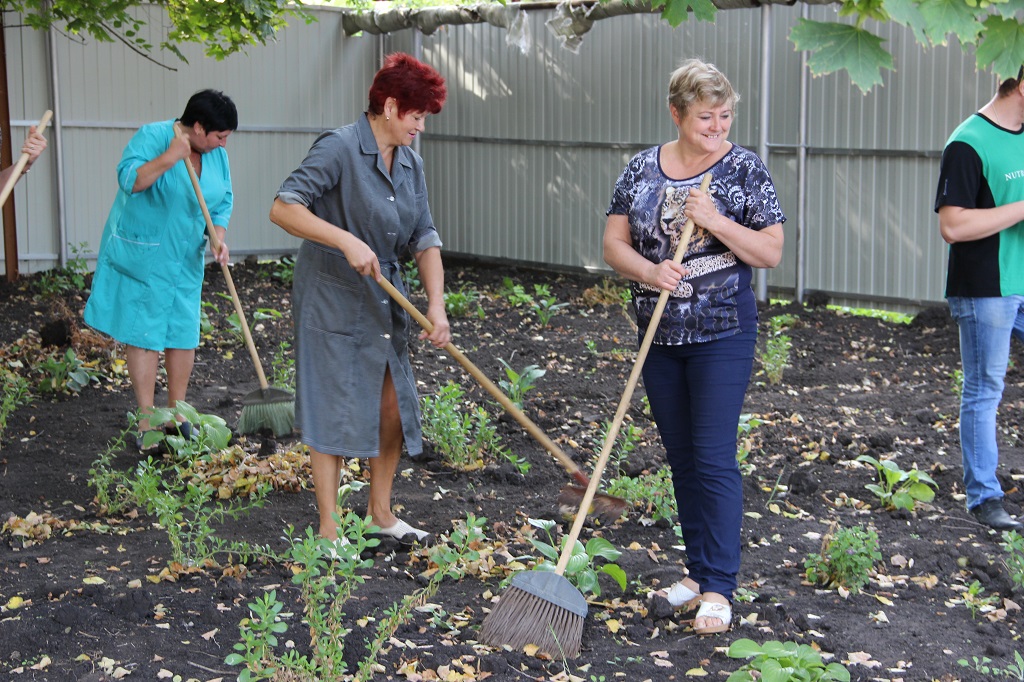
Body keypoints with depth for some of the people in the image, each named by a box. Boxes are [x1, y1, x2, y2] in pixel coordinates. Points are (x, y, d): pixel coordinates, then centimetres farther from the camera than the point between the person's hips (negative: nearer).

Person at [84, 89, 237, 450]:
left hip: (185, 258, 6)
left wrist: (219, 238, -8)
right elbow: (129, 179, -28)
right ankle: (147, 420, 7)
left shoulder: (216, 154, 2)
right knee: (144, 336, -2)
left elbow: (223, 201, 8)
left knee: (183, 335, 8)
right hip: (141, 255, -6)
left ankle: (176, 412, 24)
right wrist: (169, 158, -38)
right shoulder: (152, 136, -17)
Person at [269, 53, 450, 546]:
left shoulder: (411, 164, 8)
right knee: (334, 411, -2)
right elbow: (283, 209, -23)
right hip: (332, 302, -7)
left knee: (394, 408, 11)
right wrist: (346, 241, -33)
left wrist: (436, 306, -7)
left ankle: (380, 513, 29)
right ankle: (328, 529, 10)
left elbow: (425, 240, 7)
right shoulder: (339, 148, -15)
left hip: (385, 303, 8)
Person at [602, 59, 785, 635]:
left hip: (722, 334, -4)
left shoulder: (746, 170, -5)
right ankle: (699, 570, 24)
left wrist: (717, 222, -20)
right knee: (681, 457, 12)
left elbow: (771, 253, -7)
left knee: (714, 458, -6)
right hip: (660, 334, 4)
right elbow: (614, 243, 4)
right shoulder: (642, 168, 6)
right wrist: (649, 271, -15)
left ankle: (719, 586, 2)